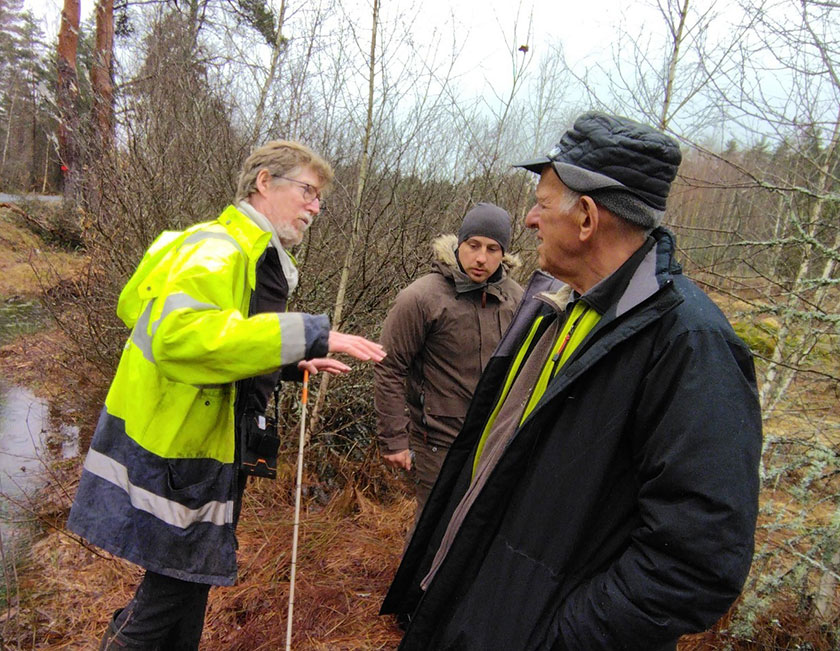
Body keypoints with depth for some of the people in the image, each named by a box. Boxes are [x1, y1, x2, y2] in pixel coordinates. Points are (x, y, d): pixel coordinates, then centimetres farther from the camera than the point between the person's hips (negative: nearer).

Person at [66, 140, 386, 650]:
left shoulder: (259, 258, 14)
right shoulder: (218, 248, -19)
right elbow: (182, 333, -37)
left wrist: (291, 364, 9)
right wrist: (309, 334, -36)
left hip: (203, 452, 10)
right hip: (169, 452, -10)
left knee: (189, 582, 21)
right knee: (175, 586, 3)